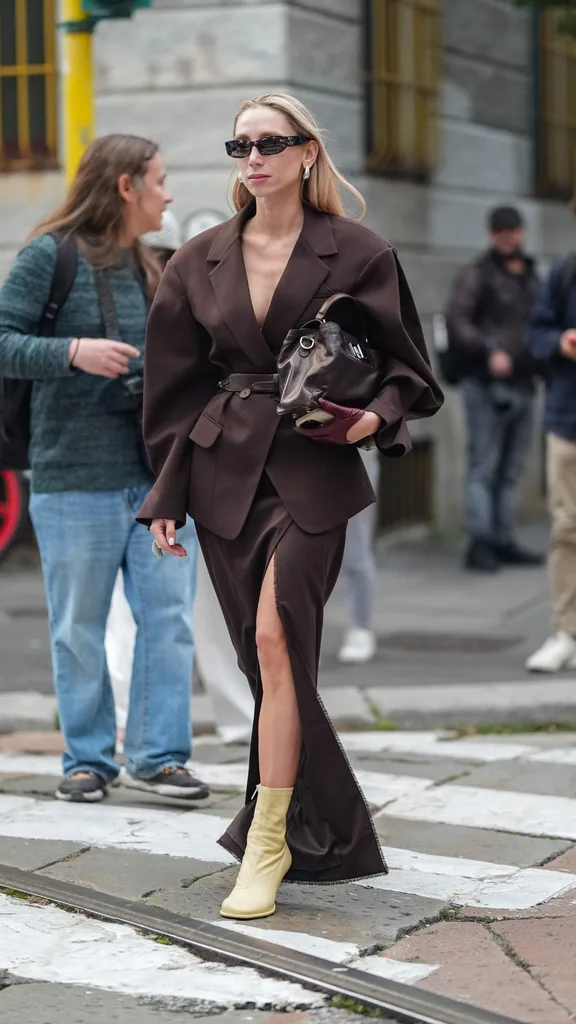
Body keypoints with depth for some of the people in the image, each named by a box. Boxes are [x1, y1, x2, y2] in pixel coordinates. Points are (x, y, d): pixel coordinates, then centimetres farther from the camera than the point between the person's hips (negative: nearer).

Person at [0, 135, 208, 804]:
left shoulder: (147, 268, 15)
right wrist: (72, 351, -23)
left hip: (156, 476, 6)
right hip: (75, 479, -5)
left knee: (169, 617, 1)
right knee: (79, 628, 4)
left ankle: (157, 755, 9)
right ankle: (88, 759, 17)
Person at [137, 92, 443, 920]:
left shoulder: (357, 255, 0)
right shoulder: (200, 262, 9)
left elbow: (406, 367, 8)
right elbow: (175, 385, 11)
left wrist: (377, 415, -13)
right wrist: (168, 494, 7)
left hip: (313, 473, -4)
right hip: (224, 473, 4)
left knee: (276, 638, -19)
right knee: (268, 656, 8)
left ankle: (268, 842, -12)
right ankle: (325, 831, 24)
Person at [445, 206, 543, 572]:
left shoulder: (531, 276, 18)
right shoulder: (477, 275, -2)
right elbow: (457, 320, -12)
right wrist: (489, 352, -22)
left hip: (522, 385, 7)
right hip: (486, 386, -6)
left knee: (512, 469, 9)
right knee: (484, 466, -7)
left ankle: (504, 541, 14)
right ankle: (480, 543, -6)